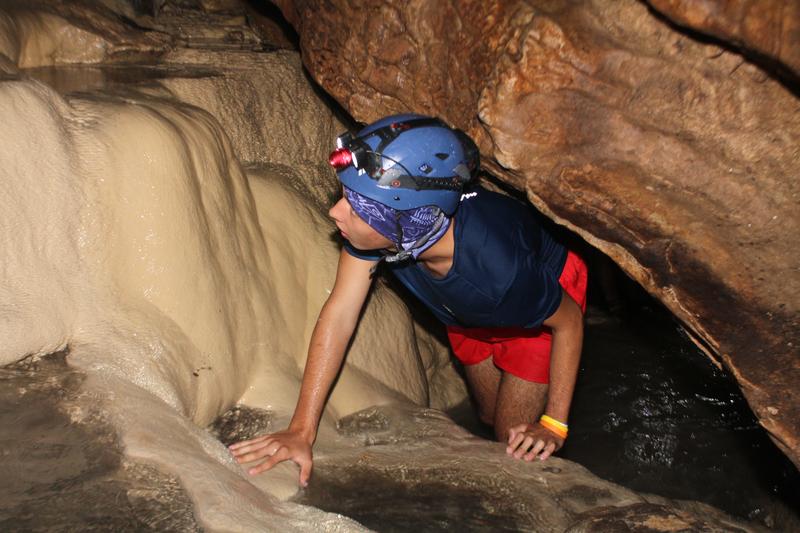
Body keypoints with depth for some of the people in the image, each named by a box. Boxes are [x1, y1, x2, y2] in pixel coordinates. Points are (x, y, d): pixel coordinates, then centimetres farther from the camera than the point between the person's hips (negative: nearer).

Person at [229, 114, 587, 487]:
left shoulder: (500, 266, -47)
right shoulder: (377, 220, -37)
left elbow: (569, 319, -27)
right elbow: (340, 312, -30)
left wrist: (554, 425, -21)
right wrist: (302, 430, -32)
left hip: (537, 313, -4)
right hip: (468, 318, 5)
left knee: (514, 444, -2)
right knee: (489, 418, 22)